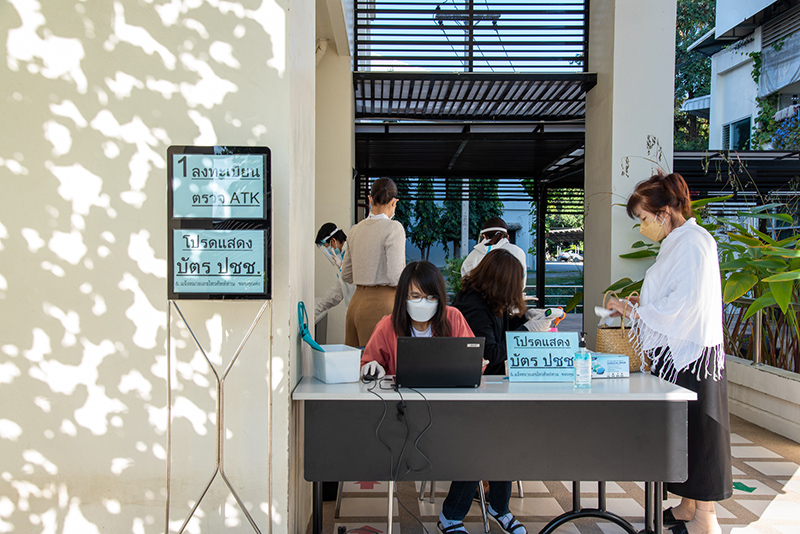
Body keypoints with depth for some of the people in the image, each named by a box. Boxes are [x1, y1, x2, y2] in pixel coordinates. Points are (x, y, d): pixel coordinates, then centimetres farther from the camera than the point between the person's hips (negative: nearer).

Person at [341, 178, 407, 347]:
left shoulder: (356, 229, 9)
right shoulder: (393, 228, -10)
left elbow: (346, 276, 15)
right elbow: (395, 277, -16)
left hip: (356, 301, 7)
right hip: (380, 303, -7)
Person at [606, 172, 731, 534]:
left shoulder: (693, 242, -14)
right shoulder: (677, 243, 16)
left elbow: (685, 304, -21)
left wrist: (634, 311, -13)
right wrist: (640, 306, 12)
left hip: (692, 354, -10)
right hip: (677, 353, 10)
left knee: (696, 432, -2)